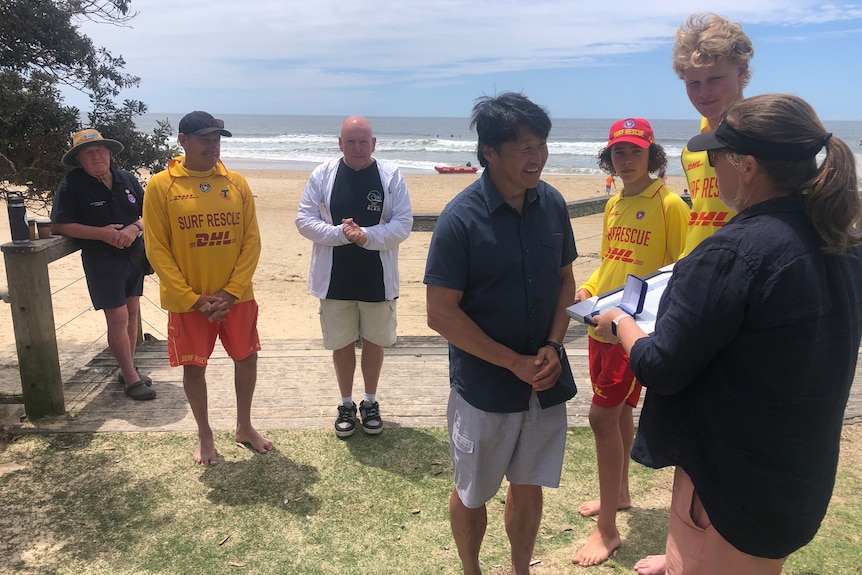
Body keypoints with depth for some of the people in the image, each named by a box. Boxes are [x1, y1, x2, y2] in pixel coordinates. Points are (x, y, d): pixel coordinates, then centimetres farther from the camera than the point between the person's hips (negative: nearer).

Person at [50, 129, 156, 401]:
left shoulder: (126, 179, 6)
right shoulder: (72, 185, -7)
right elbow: (59, 225, -11)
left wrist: (134, 228, -15)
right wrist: (101, 233, -20)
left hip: (134, 256, 5)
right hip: (102, 262, -5)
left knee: (132, 313, 10)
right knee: (118, 318, -6)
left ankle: (128, 369, 24)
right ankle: (131, 379, 3)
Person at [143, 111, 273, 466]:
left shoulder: (236, 183, 0)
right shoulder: (160, 186, -7)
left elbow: (252, 241, -1)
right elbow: (157, 250, -8)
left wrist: (232, 291, -11)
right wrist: (193, 299, -13)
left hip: (237, 296, 3)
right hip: (187, 300, -2)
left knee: (246, 357, 11)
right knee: (193, 367, 8)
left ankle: (244, 427, 32)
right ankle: (204, 435, 30)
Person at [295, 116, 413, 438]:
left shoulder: (391, 176, -7)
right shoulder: (322, 175, -4)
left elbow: (403, 224, -9)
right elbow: (304, 219, -5)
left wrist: (366, 235, -24)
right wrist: (340, 233, -21)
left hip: (377, 279, 0)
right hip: (335, 279, 1)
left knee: (374, 341, 14)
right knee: (341, 343, 13)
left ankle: (370, 403, 33)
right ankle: (346, 404, 31)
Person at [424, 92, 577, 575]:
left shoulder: (553, 204, -3)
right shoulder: (461, 218, -18)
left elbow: (565, 280, 8)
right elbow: (441, 313, -17)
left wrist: (554, 346, -7)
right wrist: (516, 363, -16)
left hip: (545, 381, 4)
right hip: (484, 385, -4)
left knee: (529, 488, 19)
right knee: (472, 494, 15)